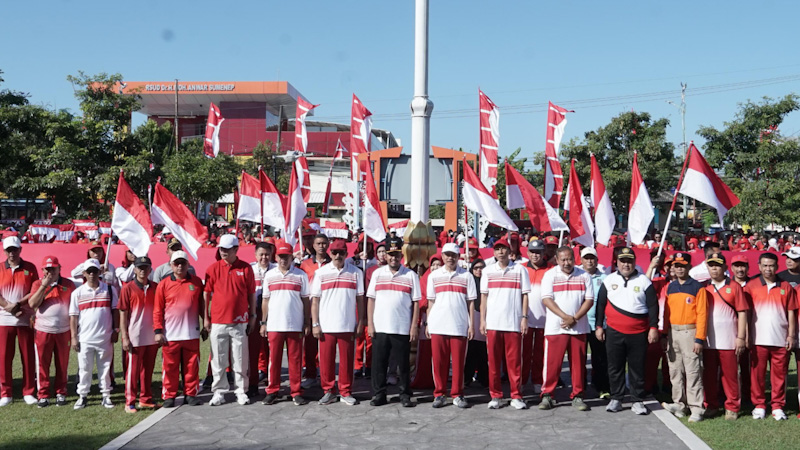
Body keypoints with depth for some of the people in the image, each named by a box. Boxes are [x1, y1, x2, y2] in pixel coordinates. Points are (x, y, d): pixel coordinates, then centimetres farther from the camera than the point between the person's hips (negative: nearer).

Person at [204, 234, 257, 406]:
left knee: (241, 359, 5)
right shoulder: (213, 268, 2)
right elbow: (207, 294, 6)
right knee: (218, 360, 5)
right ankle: (219, 392, 15)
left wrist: (253, 316, 5)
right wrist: (206, 318, 4)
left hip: (240, 322, 0)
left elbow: (252, 294, 6)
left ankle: (241, 391, 15)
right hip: (218, 322, 1)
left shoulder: (246, 268, 1)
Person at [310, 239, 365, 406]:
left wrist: (360, 322, 2)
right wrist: (315, 324, -2)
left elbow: (360, 299, 8)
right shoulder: (321, 272, 6)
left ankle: (345, 392, 14)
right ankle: (328, 391, 15)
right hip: (326, 325, 0)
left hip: (348, 325, 0)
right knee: (326, 360, 3)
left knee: (347, 359, 3)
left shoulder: (356, 272, 6)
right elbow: (315, 299, 5)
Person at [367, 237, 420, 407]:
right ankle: (378, 394, 14)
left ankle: (404, 395, 14)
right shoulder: (377, 273, 9)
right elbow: (371, 299, 8)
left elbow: (416, 302, 3)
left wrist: (414, 326, -3)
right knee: (379, 363, 4)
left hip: (403, 328, -1)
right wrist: (370, 323, 1)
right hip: (379, 327, 2)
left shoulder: (411, 275, 4)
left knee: (403, 363, 4)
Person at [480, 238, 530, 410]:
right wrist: (482, 320, 3)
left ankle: (516, 396, 6)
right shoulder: (488, 271, 10)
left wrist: (524, 317, -3)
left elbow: (524, 295, 6)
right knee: (493, 361, 3)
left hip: (513, 323, -1)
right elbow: (484, 296, 10)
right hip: (492, 323, 2)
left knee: (514, 361, 0)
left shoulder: (520, 269, 6)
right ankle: (495, 396, 10)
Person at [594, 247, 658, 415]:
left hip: (638, 333, -1)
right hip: (614, 332, 1)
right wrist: (599, 326, 6)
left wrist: (653, 327, -3)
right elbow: (600, 304, 9)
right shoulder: (609, 280, 6)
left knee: (637, 368, 5)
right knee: (615, 367, 8)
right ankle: (616, 399, 18)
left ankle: (638, 401, 14)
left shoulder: (644, 281, 2)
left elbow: (653, 306, 2)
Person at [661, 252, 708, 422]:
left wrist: (699, 339, -14)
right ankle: (679, 405, 18)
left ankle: (696, 409, -2)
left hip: (690, 332, -6)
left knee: (693, 371, -5)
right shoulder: (670, 287, 12)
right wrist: (664, 335, 9)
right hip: (672, 333, 6)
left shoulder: (697, 287, -5)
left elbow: (702, 314, -9)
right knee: (675, 371, 10)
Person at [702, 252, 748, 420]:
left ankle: (732, 407, 11)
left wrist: (741, 337, -6)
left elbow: (742, 312, 1)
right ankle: (711, 406, 16)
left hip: (728, 341, -3)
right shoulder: (703, 288, 10)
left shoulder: (734, 287, 3)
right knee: (709, 375, 6)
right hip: (707, 341, 3)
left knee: (730, 375, 0)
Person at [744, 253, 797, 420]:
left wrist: (791, 335, 1)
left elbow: (791, 313, 8)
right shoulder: (751, 286, 3)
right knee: (757, 374, 3)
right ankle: (759, 405, 14)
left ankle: (778, 407, 14)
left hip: (780, 340, 1)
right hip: (758, 339, -1)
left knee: (779, 374, 4)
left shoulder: (786, 287, 7)